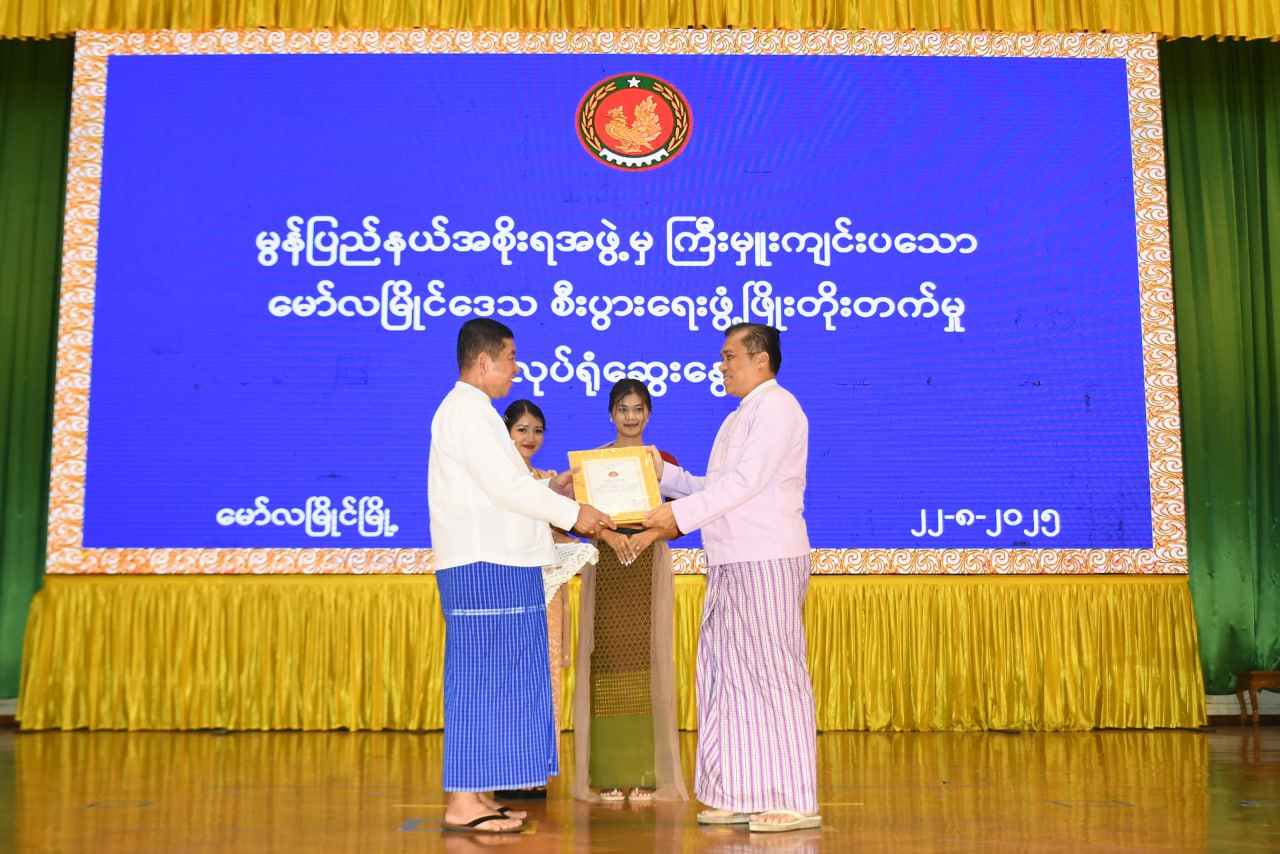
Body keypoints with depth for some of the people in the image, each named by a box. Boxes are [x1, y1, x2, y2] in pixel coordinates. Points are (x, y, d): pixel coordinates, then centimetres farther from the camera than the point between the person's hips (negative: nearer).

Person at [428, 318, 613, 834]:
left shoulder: (471, 409, 21)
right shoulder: (467, 410, -12)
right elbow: (505, 487, -18)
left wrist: (547, 491, 16)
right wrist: (572, 514, -12)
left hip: (495, 565, 10)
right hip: (484, 565, -10)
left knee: (491, 680, 11)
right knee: (482, 677, -6)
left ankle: (476, 796, 17)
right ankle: (464, 803, -1)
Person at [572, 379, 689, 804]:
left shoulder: (664, 461, 9)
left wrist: (650, 532, -15)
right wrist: (608, 534, -17)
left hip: (650, 564, 0)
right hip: (605, 565, 0)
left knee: (646, 659, -3)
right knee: (607, 661, -4)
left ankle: (646, 775, 3)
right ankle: (608, 775, 2)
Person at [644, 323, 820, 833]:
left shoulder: (776, 407, -7)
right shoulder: (740, 417, 23)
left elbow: (745, 481, -17)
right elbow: (715, 487, 22)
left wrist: (681, 513, -17)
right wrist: (662, 472, 15)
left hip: (767, 561, -10)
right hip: (732, 562, 10)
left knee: (772, 673, -6)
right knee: (727, 673, 9)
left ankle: (795, 802, 1)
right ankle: (744, 795, 16)